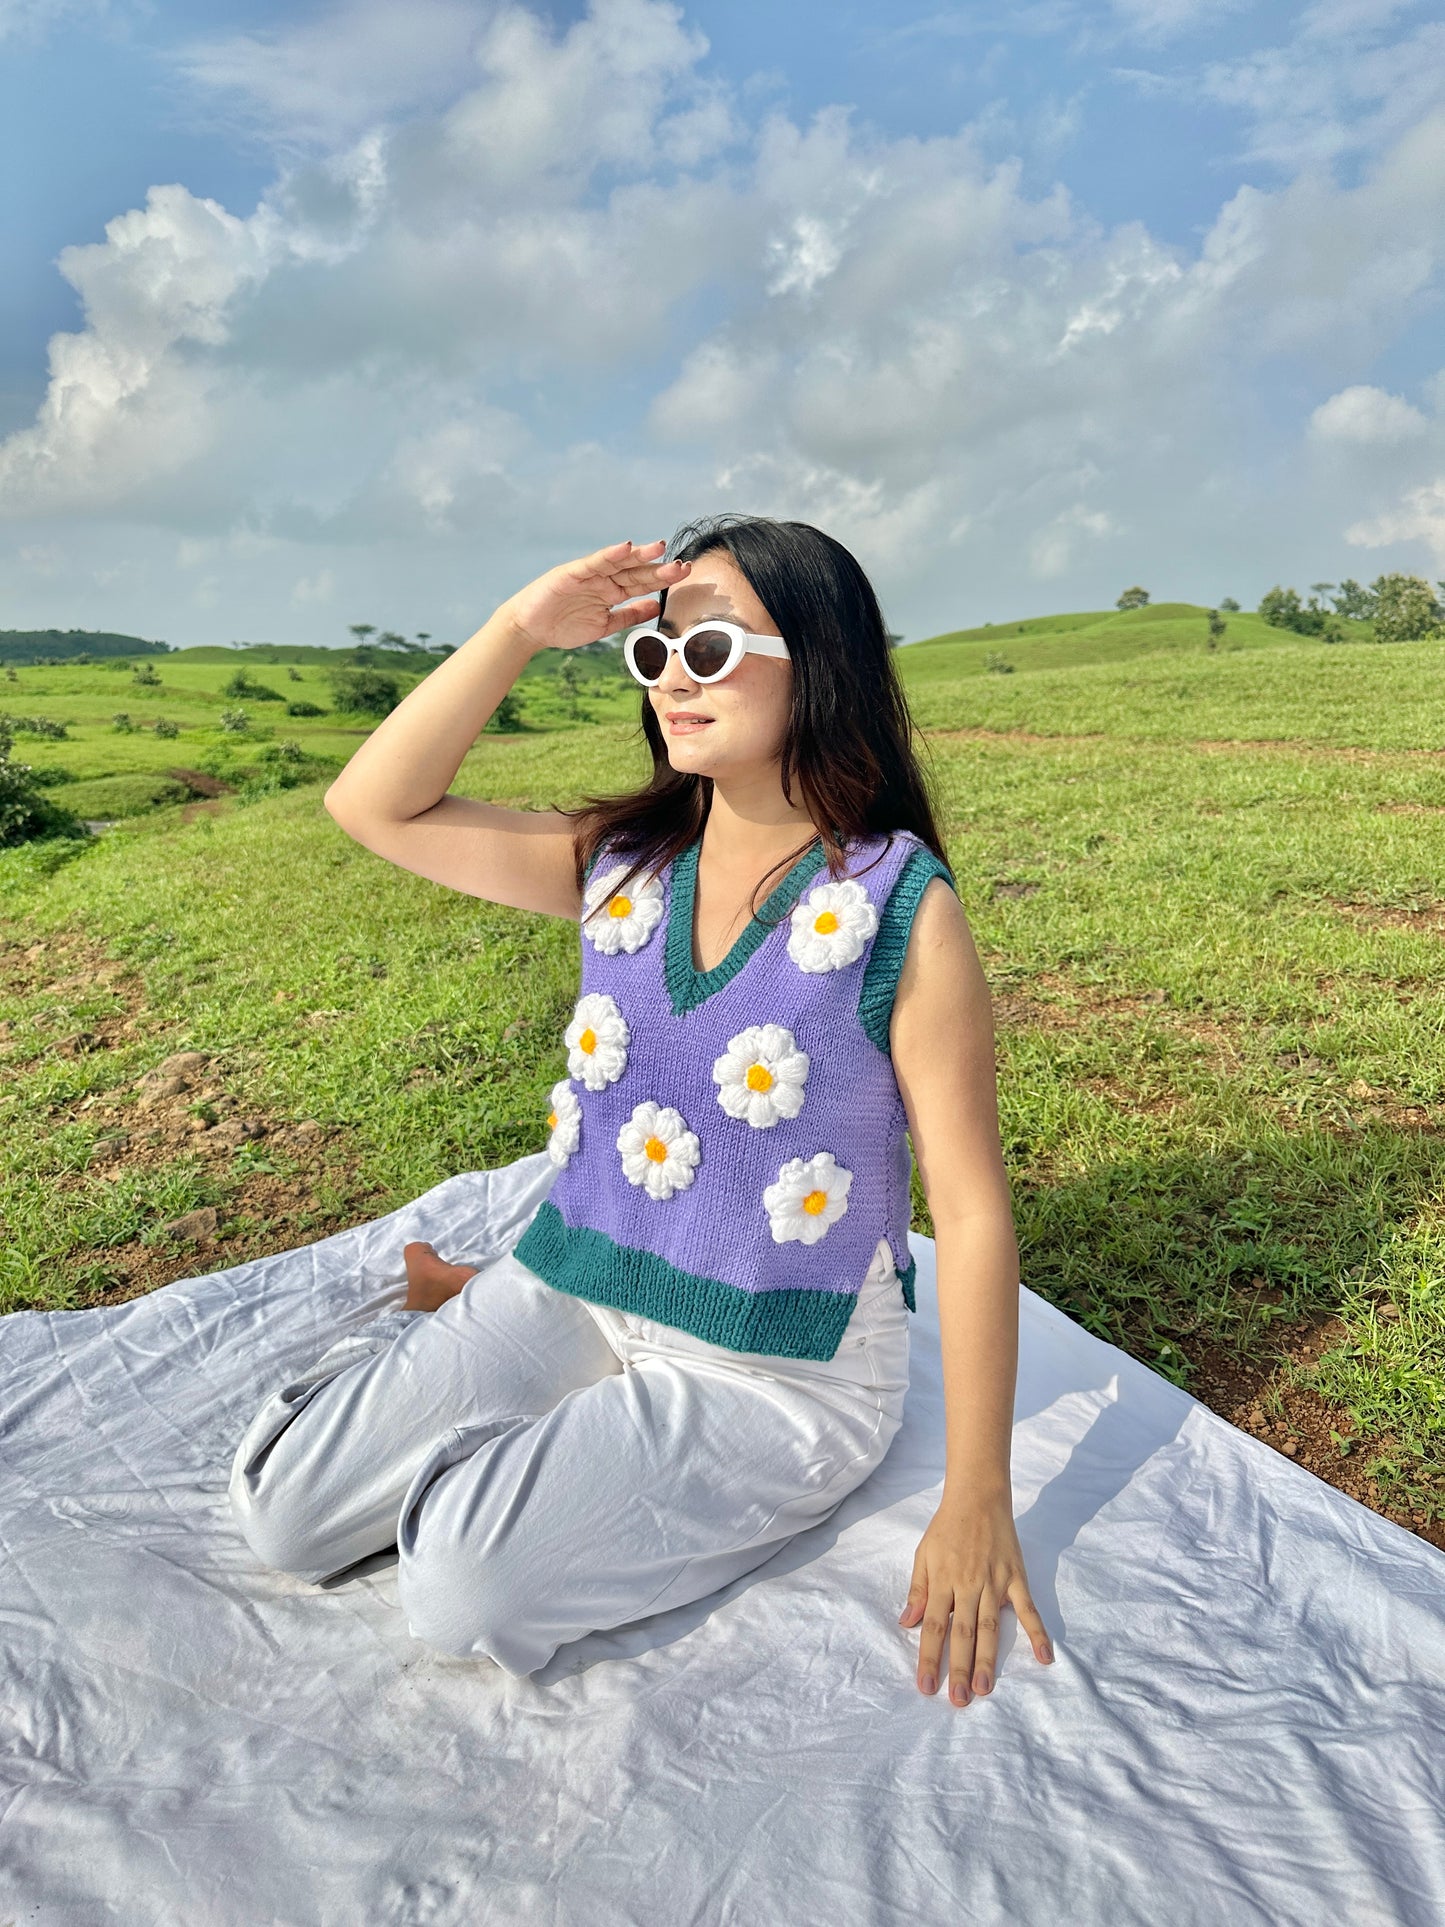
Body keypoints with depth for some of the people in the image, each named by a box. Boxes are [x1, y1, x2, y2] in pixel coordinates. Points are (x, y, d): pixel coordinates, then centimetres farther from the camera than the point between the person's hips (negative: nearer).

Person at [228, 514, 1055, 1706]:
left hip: (774, 1372, -4)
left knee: (463, 1582, -21)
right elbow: (377, 807, 0)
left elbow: (972, 1213, -15)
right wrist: (520, 630, -12)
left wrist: (977, 1504, -15)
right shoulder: (621, 864, -1)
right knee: (282, 1507, -1)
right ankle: (469, 1318, 24)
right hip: (566, 1296, 5)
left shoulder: (903, 911, -16)